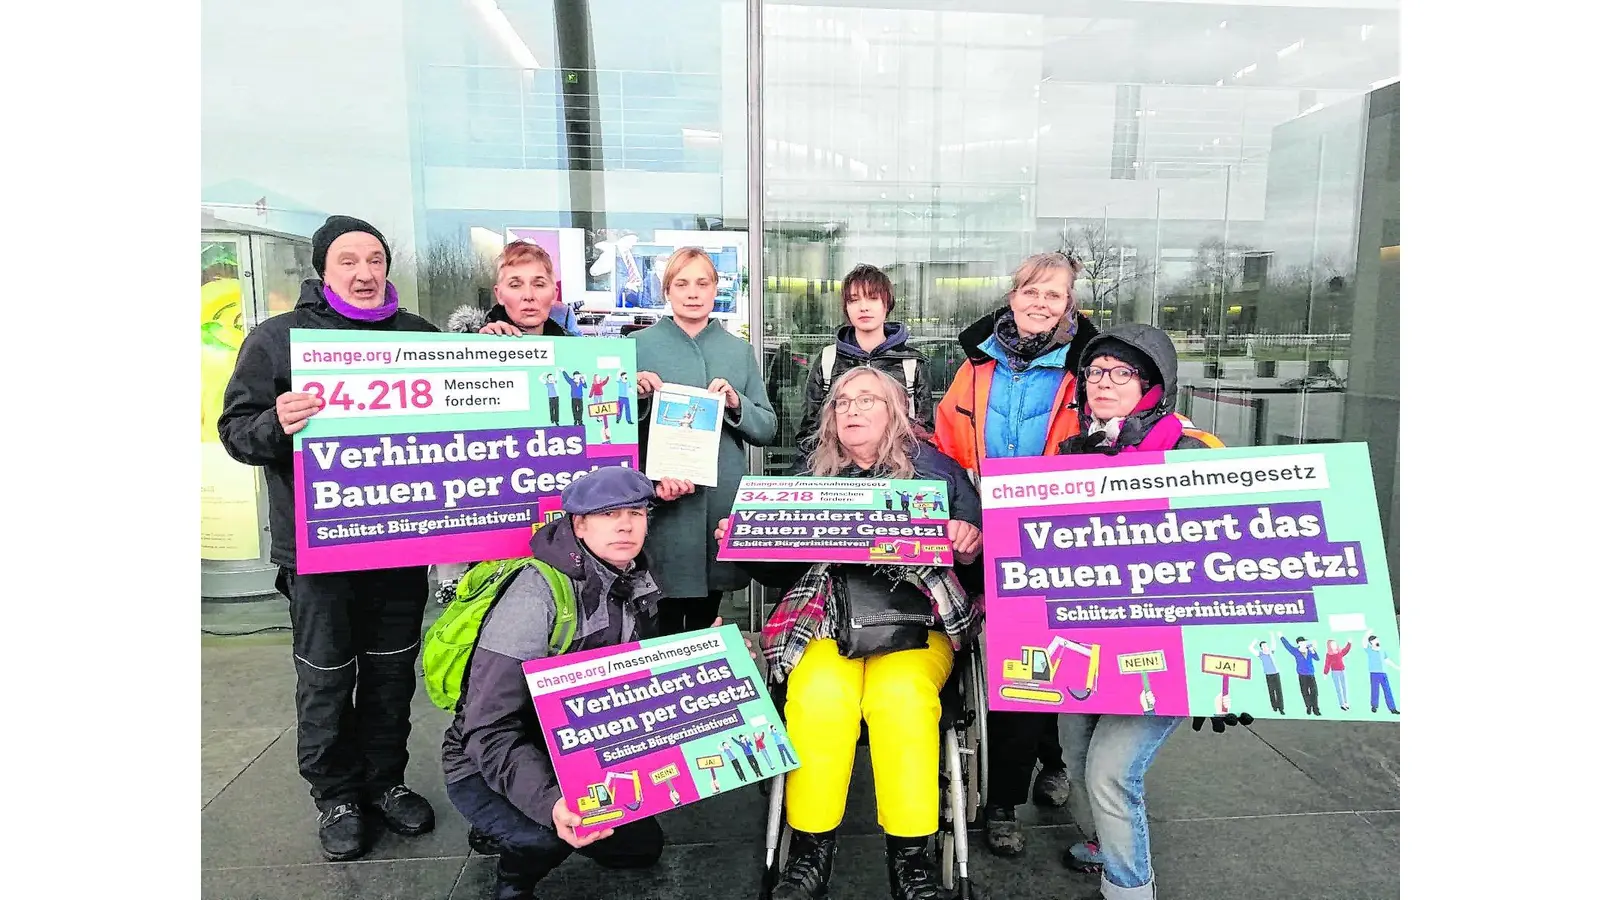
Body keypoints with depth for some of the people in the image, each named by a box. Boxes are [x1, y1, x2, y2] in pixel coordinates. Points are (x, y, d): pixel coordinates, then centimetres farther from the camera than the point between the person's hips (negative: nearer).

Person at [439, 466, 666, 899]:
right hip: (487, 770, -7)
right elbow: (491, 732, -32)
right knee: (552, 832, -35)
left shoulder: (638, 586, -6)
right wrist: (548, 802, -47)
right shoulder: (536, 595, -29)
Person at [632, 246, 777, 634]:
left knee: (706, 620, 14)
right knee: (664, 623, 0)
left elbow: (767, 429, 8)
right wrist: (634, 394, -16)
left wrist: (736, 404, -11)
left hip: (724, 502, 3)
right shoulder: (638, 345, 3)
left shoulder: (740, 350, 10)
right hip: (662, 504, -2)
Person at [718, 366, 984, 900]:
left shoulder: (938, 470, 11)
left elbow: (978, 571, 8)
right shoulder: (808, 475, 17)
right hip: (827, 623, 1)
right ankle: (810, 851, -13)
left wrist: (968, 549, -14)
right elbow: (782, 573, 17)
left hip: (915, 621, -1)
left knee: (900, 694, -31)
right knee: (819, 691, -29)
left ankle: (910, 856, -14)